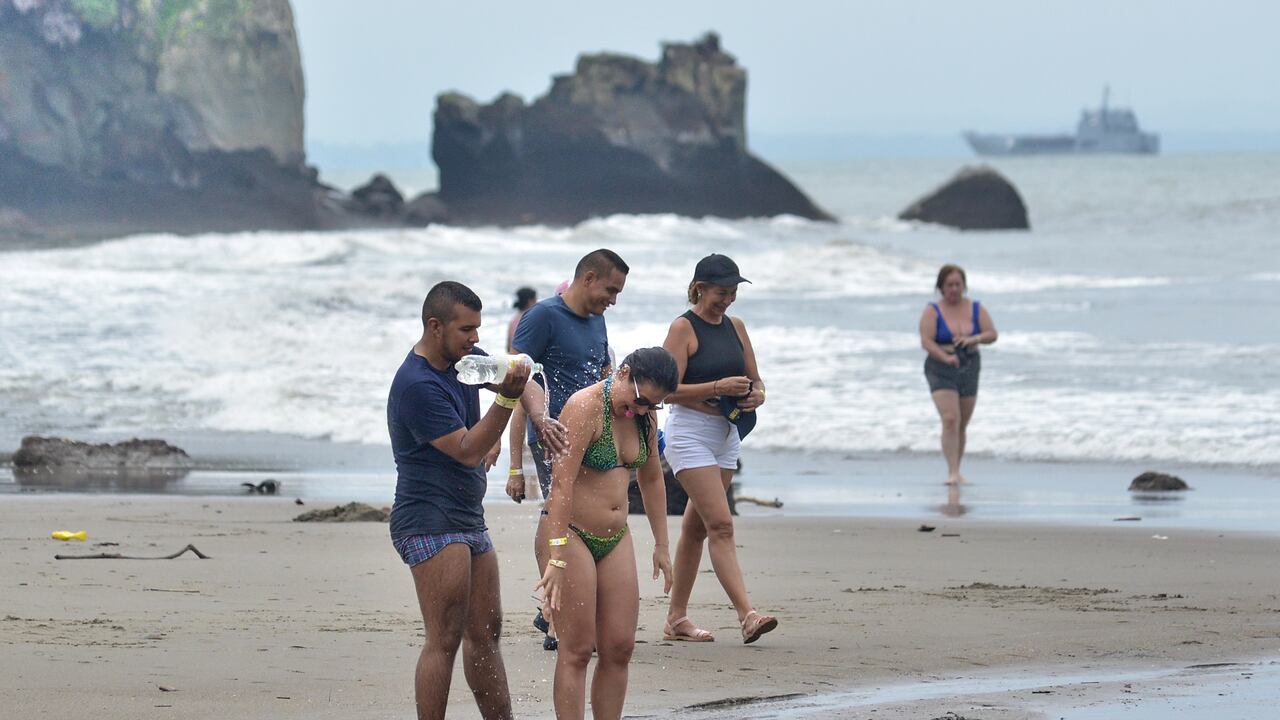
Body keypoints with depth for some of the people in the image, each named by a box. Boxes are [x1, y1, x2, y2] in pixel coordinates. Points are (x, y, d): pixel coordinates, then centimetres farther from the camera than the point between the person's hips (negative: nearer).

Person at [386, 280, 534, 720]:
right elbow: (467, 451, -18)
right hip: (430, 523, -10)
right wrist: (506, 399, -25)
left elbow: (522, 382, 24)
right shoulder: (417, 385, -19)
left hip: (468, 519, 10)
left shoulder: (467, 359, 9)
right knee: (445, 640, -14)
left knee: (485, 634, 13)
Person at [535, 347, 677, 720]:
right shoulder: (585, 407, -17)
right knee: (577, 650, -7)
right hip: (572, 535, -7)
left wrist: (662, 546, 23)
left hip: (615, 539, 7)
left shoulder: (644, 416, 7)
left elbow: (652, 479, 21)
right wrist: (557, 558, -30)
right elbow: (562, 482, -24)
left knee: (619, 647, 3)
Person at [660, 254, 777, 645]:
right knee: (721, 525, -15)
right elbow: (670, 389, -14)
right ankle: (746, 614, -23)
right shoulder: (684, 328, -8)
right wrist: (718, 387, -23)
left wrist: (755, 396, -5)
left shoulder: (735, 327, 13)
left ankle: (676, 619, 17)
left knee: (696, 526, 11)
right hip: (690, 433, -7)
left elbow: (756, 381, 18)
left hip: (727, 434, 7)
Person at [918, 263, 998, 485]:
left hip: (969, 369, 4)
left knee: (961, 425, 10)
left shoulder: (976, 309, 7)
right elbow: (926, 341, -14)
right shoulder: (932, 311, -4)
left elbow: (992, 334, 0)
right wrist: (946, 358, -30)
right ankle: (952, 472, -23)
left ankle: (956, 473, 22)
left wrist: (974, 339, -21)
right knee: (950, 420, -19)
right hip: (941, 370, -4)